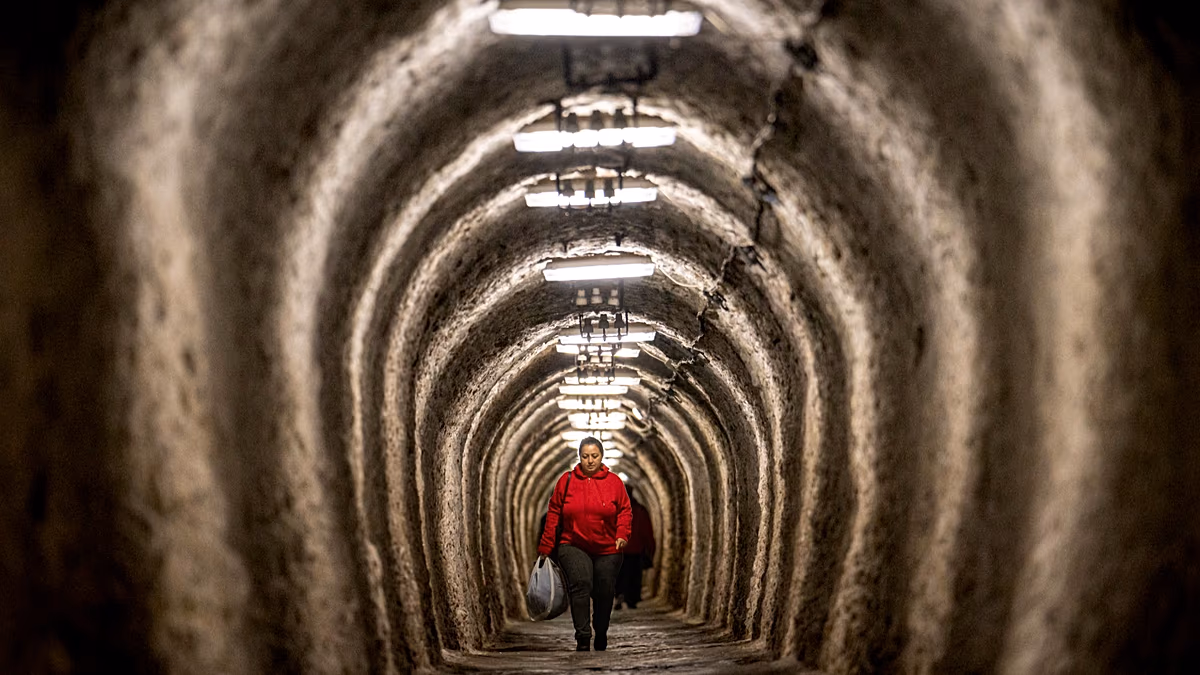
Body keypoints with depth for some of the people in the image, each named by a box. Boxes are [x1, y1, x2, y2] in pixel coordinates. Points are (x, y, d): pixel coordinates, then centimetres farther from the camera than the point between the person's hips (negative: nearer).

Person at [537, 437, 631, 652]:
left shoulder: (614, 482, 3)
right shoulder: (566, 481, 2)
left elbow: (625, 511, 5)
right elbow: (553, 515, 5)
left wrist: (622, 534, -15)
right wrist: (545, 548, 4)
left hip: (607, 550, 1)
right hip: (573, 547, -1)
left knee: (604, 594, 7)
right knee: (581, 582, -25)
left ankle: (601, 638, 31)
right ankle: (583, 637, -27)